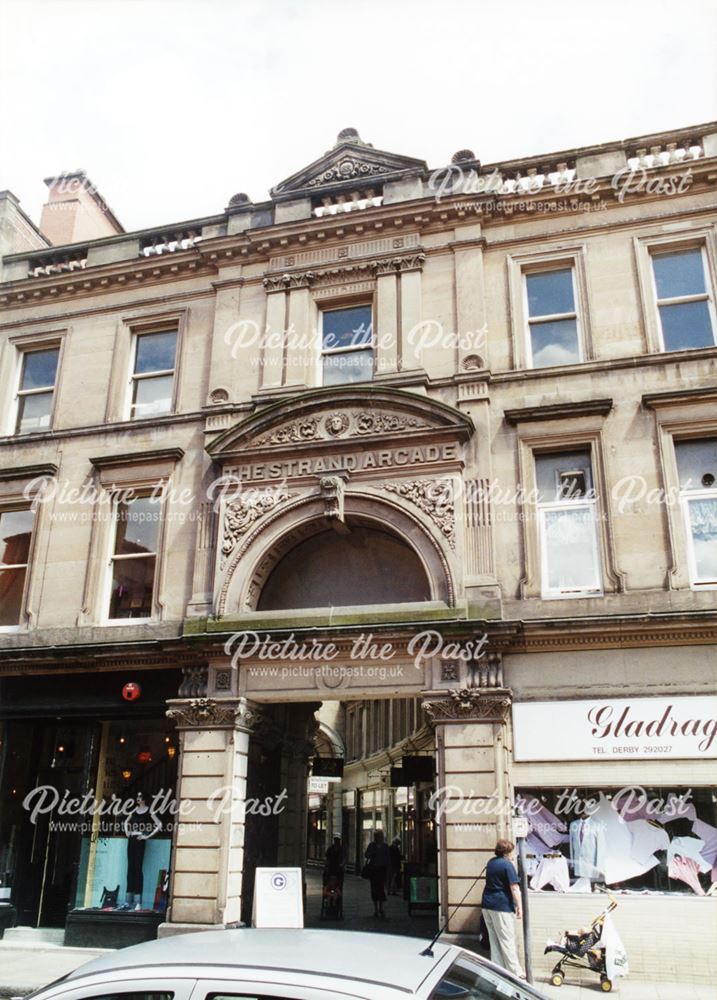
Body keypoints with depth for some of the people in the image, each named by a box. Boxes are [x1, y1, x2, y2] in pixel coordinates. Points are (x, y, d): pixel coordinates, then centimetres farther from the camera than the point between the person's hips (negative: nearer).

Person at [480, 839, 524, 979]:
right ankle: (516, 972, 3)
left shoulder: (491, 862, 12)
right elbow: (514, 888, -15)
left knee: (494, 939, 12)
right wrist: (519, 907, -14)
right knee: (507, 941, -2)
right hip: (502, 906, -7)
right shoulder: (508, 865, -11)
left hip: (487, 904, 7)